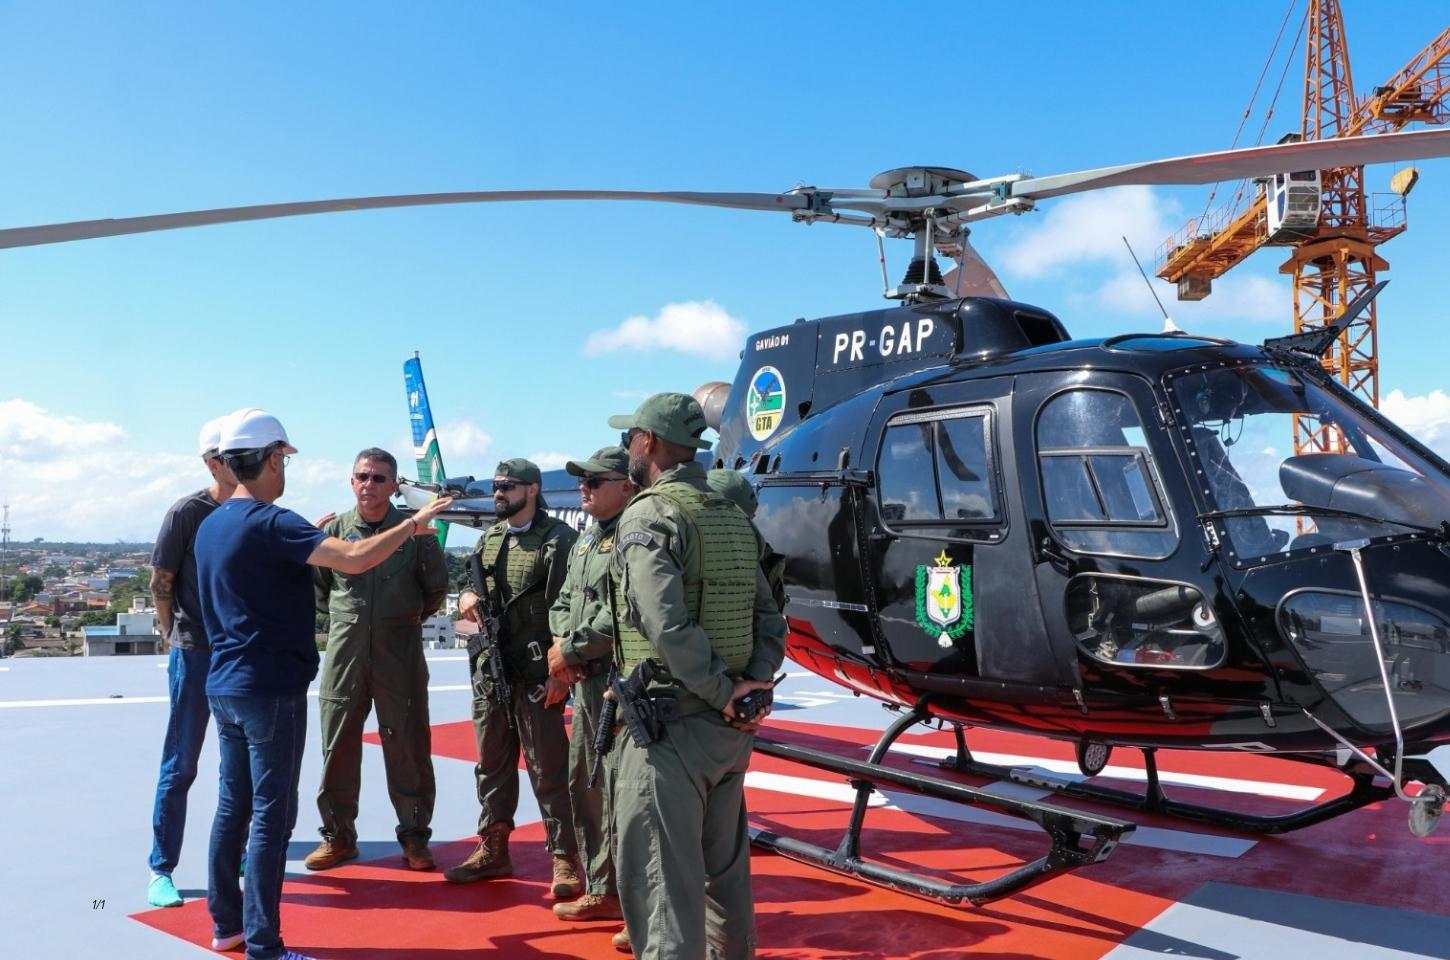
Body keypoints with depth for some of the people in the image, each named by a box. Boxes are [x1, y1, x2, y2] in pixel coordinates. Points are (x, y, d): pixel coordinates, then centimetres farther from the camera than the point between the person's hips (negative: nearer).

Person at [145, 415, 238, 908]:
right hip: (197, 656, -5)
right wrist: (180, 641, 0)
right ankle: (161, 870, 13)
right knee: (179, 766, 2)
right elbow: (160, 584, -4)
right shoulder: (187, 513, -10)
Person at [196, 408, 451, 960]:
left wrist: (308, 538, 24)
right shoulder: (269, 523, -18)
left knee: (233, 805, 16)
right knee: (271, 815, -2)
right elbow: (354, 559, -28)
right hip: (271, 690, -9)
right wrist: (413, 525, -18)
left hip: (224, 686, 9)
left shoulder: (210, 525, 10)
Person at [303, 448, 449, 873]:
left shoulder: (415, 532, -2)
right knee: (338, 746, 8)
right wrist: (343, 616, 12)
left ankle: (414, 838, 14)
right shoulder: (334, 530, 3)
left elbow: (436, 589, 8)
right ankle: (338, 836, 22)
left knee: (407, 746, 3)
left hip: (400, 653, -2)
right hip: (344, 651, 2)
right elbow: (313, 584, 17)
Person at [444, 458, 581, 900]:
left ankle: (564, 859, 8)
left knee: (548, 768, -2)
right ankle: (493, 850, 28)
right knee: (493, 763, 16)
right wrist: (466, 596, -3)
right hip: (489, 668, 7)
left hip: (536, 671, -7)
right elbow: (471, 582, 22)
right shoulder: (488, 538, 14)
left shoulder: (558, 539, -8)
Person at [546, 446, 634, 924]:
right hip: (586, 682, 10)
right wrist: (561, 642, -1)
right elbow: (564, 601, 19)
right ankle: (602, 890, 32)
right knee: (584, 786, 17)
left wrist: (573, 650, -15)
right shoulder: (587, 539, 18)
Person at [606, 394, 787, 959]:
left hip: (668, 723, -8)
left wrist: (721, 693, -15)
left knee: (662, 880, 0)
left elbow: (667, 627, -24)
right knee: (725, 868, 21)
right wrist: (752, 684, -1)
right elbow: (770, 620, 10)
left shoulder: (649, 515, -12)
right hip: (729, 726, 8)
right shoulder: (733, 519, 12)